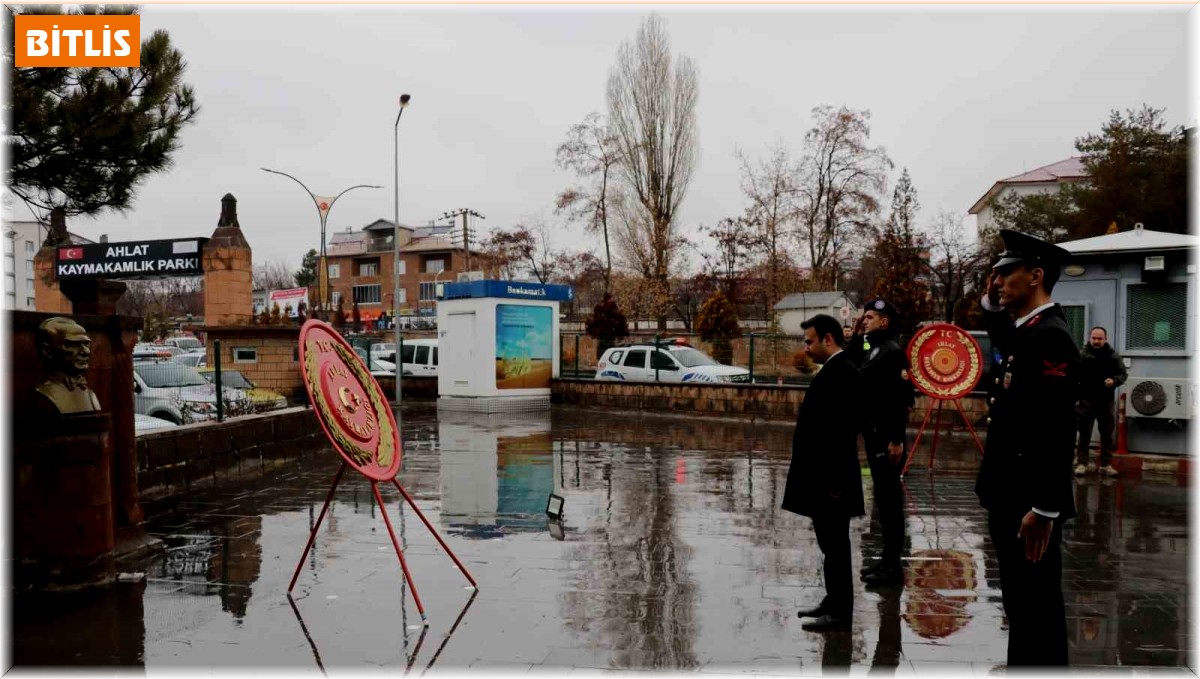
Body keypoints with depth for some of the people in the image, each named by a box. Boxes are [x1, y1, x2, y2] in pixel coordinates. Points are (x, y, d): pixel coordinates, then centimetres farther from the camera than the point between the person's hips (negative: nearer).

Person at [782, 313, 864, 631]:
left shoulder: (839, 372, -18)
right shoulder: (835, 371, 13)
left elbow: (843, 428, -24)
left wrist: (830, 480, -23)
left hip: (830, 478, -10)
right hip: (824, 476, 10)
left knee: (835, 545, 0)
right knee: (832, 544, 17)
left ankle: (839, 612, 10)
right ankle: (834, 602, 27)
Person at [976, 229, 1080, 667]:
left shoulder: (1050, 337, -19)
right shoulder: (1026, 331, 9)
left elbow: (1057, 432, -25)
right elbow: (1004, 343, 35)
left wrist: (1044, 509, -25)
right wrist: (992, 302, 16)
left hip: (1031, 503, -10)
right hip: (1011, 497, 10)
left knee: (1036, 602, 3)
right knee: (1019, 598, 21)